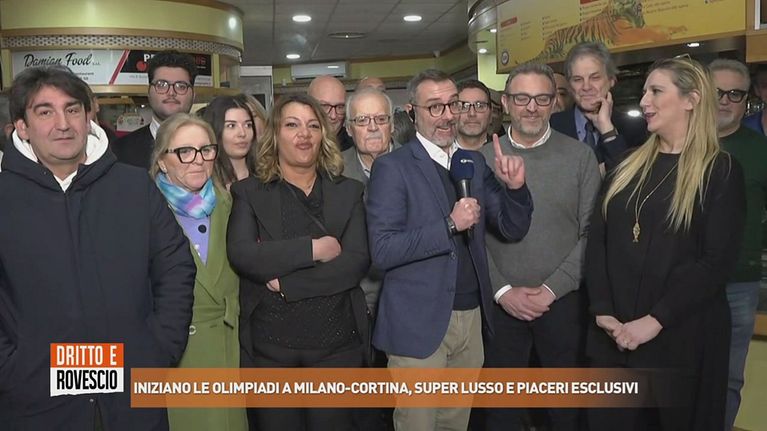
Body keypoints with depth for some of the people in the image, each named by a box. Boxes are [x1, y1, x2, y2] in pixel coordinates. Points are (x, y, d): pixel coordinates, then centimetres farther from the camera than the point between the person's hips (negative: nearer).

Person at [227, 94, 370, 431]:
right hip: (269, 344, 0)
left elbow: (357, 261, -8)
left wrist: (286, 281, -14)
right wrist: (314, 249, -17)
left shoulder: (348, 192, 6)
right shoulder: (249, 192, 3)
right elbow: (241, 255, -13)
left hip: (336, 342, 1)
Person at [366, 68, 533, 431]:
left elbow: (512, 230, 7)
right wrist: (450, 224, -23)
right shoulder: (392, 167, -10)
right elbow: (382, 251, -17)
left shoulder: (474, 163, 8)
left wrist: (515, 188, -11)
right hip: (419, 322, -5)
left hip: (472, 316, 6)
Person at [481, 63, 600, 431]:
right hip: (501, 304, 1)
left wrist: (551, 289, -11)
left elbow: (591, 233, -4)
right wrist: (503, 291, -9)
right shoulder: (482, 159, 1)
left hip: (563, 301, 0)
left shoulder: (580, 157, -1)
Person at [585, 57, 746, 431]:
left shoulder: (721, 171, -4)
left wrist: (654, 320, -18)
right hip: (613, 333, 4)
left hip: (680, 337, -4)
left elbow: (717, 261, -13)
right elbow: (598, 238, 3)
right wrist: (602, 311, -9)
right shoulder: (629, 166, 9)